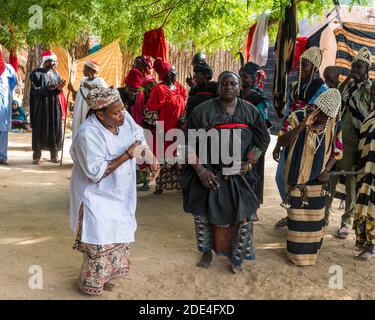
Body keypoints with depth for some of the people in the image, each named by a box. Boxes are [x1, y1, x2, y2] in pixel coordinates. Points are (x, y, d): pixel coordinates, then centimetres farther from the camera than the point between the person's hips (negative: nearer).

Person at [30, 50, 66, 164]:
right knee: (40, 129, -4)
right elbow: (35, 90, -9)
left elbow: (57, 91, 13)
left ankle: (54, 154, 9)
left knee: (55, 129, 2)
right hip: (41, 105, -4)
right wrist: (47, 88, -25)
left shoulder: (56, 74, 12)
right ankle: (37, 155, 2)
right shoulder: (36, 73, -3)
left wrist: (59, 88, -11)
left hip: (54, 105, 5)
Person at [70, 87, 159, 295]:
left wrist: (151, 158, 3)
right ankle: (91, 284, 23)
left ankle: (104, 276, 40)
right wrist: (128, 155, -30)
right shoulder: (88, 133, -30)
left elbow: (138, 136, 11)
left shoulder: (123, 118, -10)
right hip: (97, 197, -8)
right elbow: (96, 172, -32)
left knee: (118, 237, 20)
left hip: (119, 194, 8)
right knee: (100, 242, -1)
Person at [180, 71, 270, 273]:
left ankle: (237, 257, 21)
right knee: (202, 215, 8)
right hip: (208, 175, -1)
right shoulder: (203, 111, -8)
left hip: (239, 176, 1)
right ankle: (206, 252, 33)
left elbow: (262, 139, 8)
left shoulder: (251, 111, 0)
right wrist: (200, 170, -13)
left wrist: (249, 162, -5)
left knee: (244, 216, -1)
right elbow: (189, 144, -6)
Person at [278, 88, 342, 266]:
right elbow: (282, 141, -22)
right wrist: (303, 126, -33)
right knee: (297, 216, 6)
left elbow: (336, 151, 6)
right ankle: (297, 252, 22)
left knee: (315, 217, 13)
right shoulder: (298, 117, -15)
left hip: (318, 179, 3)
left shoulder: (334, 125, -6)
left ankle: (311, 250, 31)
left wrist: (327, 170, -9)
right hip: (297, 178, -3)